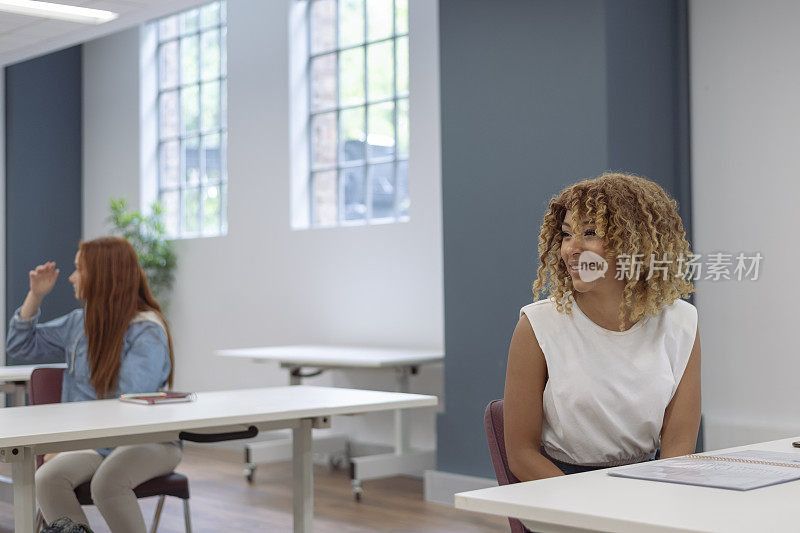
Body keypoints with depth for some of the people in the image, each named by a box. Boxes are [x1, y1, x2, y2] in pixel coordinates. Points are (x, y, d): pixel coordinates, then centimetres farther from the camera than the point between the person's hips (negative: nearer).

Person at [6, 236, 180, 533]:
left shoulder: (148, 330, -11)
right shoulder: (79, 323, 12)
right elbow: (20, 347, 24)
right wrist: (36, 296, 10)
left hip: (146, 440, -6)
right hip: (91, 444, 6)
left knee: (107, 482, -37)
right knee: (47, 479, -26)